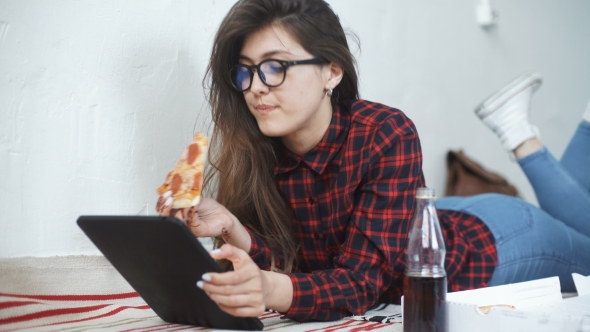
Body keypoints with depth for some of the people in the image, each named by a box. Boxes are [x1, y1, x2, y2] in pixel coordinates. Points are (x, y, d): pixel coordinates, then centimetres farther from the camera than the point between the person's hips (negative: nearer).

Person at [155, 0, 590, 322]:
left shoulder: (389, 135, -35)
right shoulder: (255, 151, -20)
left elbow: (364, 279, -36)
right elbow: (293, 267, -21)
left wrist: (273, 292, -55)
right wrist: (230, 227, -40)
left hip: (488, 241, -4)